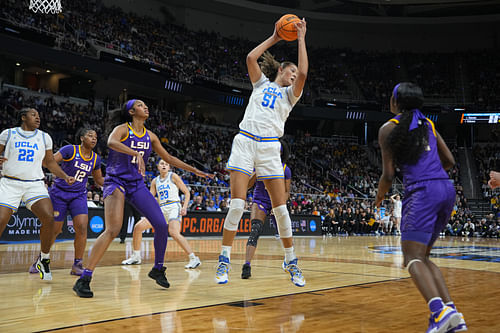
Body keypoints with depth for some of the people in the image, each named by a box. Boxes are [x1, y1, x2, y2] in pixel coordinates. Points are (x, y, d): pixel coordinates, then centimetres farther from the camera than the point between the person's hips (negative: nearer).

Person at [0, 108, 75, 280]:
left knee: (49, 218, -20)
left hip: (35, 184, 1)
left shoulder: (44, 137, 13)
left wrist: (65, 176, 6)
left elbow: (50, 162, 19)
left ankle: (43, 259, -2)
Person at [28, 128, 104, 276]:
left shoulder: (95, 159, 5)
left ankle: (77, 265, -4)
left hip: (79, 196, 4)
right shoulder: (70, 150, -11)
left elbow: (99, 180, 17)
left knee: (82, 227, -14)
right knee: (54, 230, 2)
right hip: (59, 193, -3)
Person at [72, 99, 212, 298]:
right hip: (116, 182, -6)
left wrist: (195, 171, 18)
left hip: (137, 185, 6)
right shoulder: (122, 129, -6)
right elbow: (111, 142, -30)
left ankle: (158, 269, 17)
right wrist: (136, 153, -45)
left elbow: (169, 158, 19)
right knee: (113, 230, -22)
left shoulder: (150, 136, 11)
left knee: (161, 225, -5)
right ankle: (84, 279, -17)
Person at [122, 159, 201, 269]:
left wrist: (185, 207, -13)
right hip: (161, 209, 6)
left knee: (174, 233, -31)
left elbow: (186, 192, -1)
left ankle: (194, 259, -25)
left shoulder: (173, 176, 0)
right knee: (138, 227, -1)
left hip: (173, 207, -6)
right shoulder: (155, 181, 15)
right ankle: (136, 257, 13)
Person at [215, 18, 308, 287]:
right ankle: (224, 261, -1)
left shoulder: (290, 94, 16)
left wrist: (301, 39, 4)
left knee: (280, 208, -1)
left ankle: (290, 261, 14)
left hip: (269, 148, 1)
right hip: (245, 142, 0)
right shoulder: (262, 83, 20)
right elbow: (250, 58, 5)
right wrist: (273, 39, 13)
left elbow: (303, 73, -3)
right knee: (237, 204, -11)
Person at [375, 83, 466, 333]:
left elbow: (388, 175, -1)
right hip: (447, 189, 7)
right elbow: (449, 161, 22)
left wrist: (379, 197, 17)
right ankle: (451, 313, 0)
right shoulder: (428, 125, 21)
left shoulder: (389, 128, 3)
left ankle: (439, 310, -33)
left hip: (421, 191, -7)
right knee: (422, 256, 14)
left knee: (413, 256, -10)